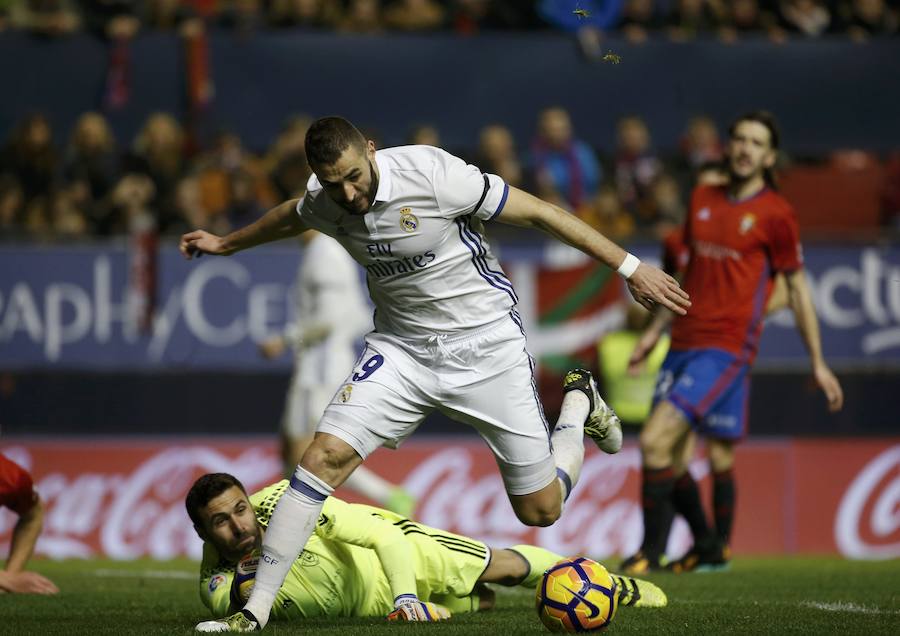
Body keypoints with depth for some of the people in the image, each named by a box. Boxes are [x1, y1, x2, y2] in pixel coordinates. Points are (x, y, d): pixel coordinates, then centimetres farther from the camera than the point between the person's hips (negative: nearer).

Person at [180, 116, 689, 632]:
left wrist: (631, 267, -16)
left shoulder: (432, 174, -25)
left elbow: (539, 213, -18)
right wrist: (226, 244, 37)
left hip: (486, 346, -4)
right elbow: (294, 218, 20)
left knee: (541, 510, 2)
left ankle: (579, 404, 35)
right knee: (326, 454, -19)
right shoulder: (323, 202, -7)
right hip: (402, 350, 4)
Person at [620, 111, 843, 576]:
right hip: (683, 342, 6)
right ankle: (707, 545, 25)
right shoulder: (703, 199, 13)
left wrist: (817, 362, 3)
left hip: (726, 348, -6)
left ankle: (650, 550, -4)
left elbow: (797, 288, 2)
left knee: (655, 441, -17)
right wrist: (656, 329, 25)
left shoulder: (775, 214, -4)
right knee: (668, 456, 5)